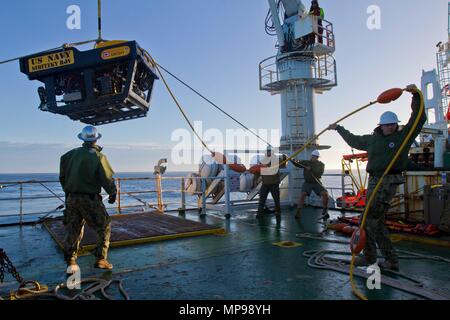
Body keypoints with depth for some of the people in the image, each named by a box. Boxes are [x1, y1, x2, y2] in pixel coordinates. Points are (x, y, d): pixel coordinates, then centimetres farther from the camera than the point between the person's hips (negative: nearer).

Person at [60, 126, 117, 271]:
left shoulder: (72, 154, 5)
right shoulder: (98, 157, -10)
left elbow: (62, 176, 10)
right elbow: (107, 179, -11)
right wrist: (113, 193, 4)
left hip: (71, 198, 6)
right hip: (90, 199, -5)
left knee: (73, 229, 15)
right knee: (104, 227, 7)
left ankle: (70, 261, 20)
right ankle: (100, 259, 5)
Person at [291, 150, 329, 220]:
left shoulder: (321, 164, 1)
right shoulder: (307, 162, 0)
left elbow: (320, 172, -16)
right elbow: (298, 164, -15)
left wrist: (311, 169, -27)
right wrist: (294, 161, -36)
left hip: (317, 182, 1)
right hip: (308, 182, -1)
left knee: (325, 193, -17)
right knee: (303, 194, -23)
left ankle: (325, 210, 5)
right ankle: (298, 212, -17)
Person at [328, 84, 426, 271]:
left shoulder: (403, 136, 3)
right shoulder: (372, 139, 16)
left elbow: (419, 118, -6)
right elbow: (354, 140, 30)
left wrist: (416, 95, -15)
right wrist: (339, 128, 38)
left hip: (389, 182, -7)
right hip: (374, 181, 7)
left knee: (372, 220, -10)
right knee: (372, 220, 10)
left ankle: (390, 259, 2)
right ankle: (369, 256, 20)